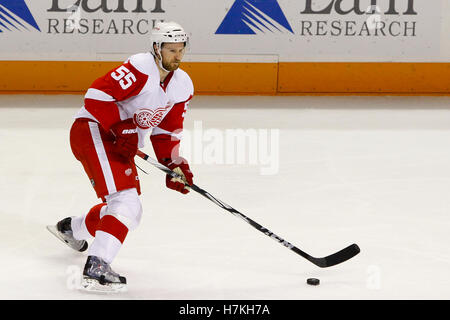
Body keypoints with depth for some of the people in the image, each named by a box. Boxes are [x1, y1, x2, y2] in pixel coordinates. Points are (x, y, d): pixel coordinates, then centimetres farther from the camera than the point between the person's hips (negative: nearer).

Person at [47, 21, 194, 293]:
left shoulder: (183, 86, 8)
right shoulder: (140, 69, -19)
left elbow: (167, 132, 15)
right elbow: (96, 96, -25)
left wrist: (175, 164, 2)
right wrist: (121, 130, -28)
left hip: (122, 144, 9)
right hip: (93, 130, -9)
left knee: (130, 212, 17)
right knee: (125, 199, -24)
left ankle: (71, 228, 42)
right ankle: (96, 268, -30)